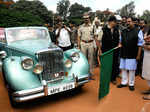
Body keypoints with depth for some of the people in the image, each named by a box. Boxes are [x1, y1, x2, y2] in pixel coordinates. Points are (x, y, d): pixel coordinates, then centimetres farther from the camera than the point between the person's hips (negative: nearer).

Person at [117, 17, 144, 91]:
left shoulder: (138, 31, -4)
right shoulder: (123, 31, 9)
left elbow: (140, 44, -5)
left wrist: (138, 55, -7)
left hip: (132, 55, -4)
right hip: (123, 54, 4)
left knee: (131, 70, 5)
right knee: (123, 69, 10)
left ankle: (131, 84, 20)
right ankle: (124, 82, 25)